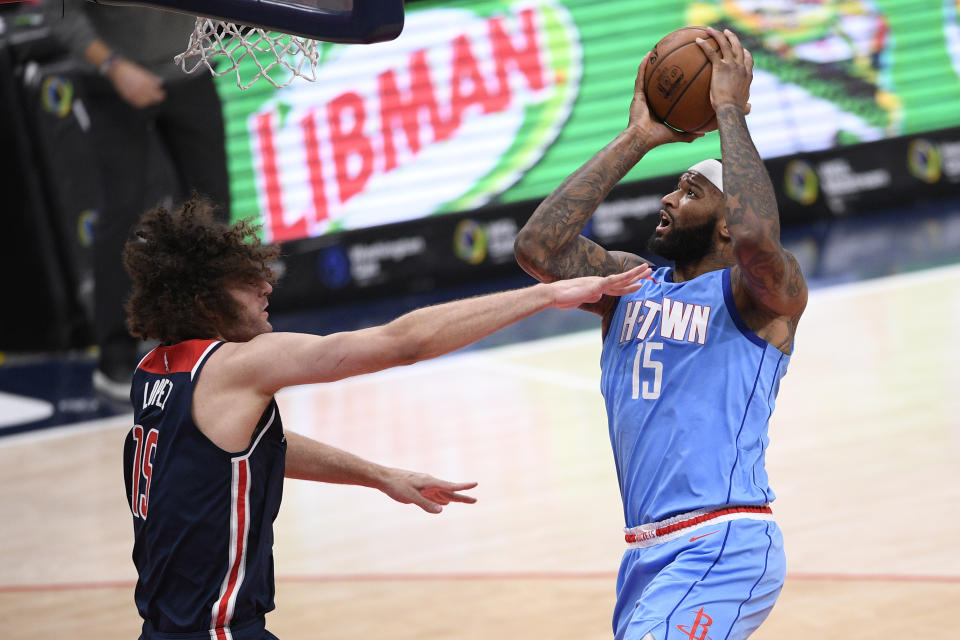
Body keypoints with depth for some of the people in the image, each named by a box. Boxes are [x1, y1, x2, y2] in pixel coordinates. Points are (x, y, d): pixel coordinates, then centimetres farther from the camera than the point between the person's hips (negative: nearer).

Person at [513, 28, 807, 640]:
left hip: (724, 548, -8)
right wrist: (635, 140, 5)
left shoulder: (765, 293, -2)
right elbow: (538, 246, 1)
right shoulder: (629, 284, 16)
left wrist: (731, 110, -13)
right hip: (649, 553, 8)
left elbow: (756, 239, -26)